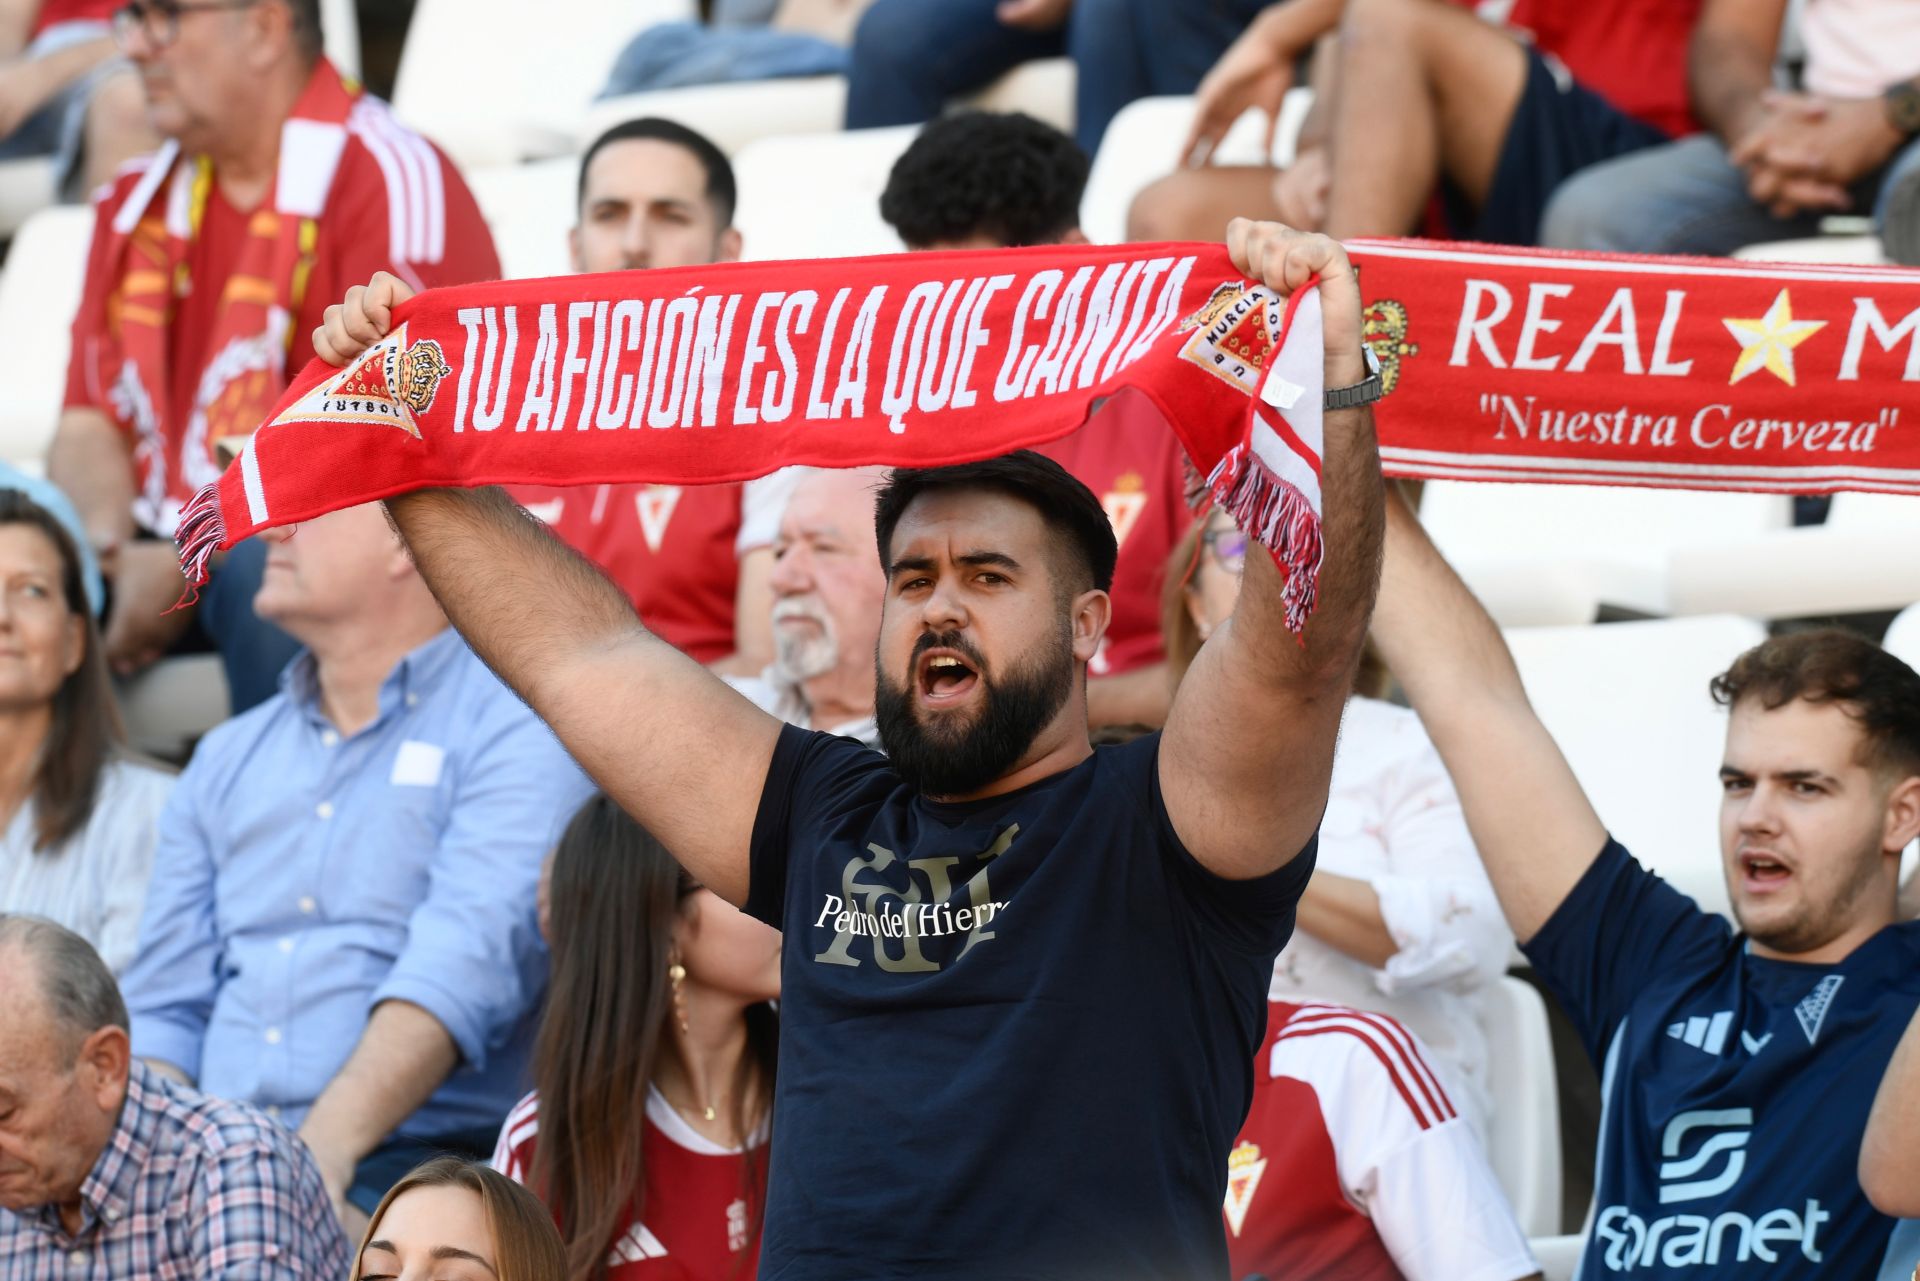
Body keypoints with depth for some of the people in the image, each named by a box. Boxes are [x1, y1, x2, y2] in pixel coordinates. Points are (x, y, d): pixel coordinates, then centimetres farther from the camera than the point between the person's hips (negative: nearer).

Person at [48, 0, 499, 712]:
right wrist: (103, 552, -8)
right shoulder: (133, 202, 16)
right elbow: (91, 422, 14)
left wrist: (186, 566, -16)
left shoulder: (390, 180, -8)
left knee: (261, 572, -38)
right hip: (158, 548, 6)